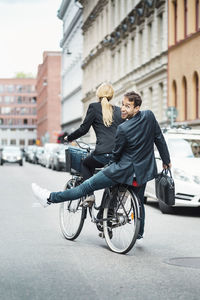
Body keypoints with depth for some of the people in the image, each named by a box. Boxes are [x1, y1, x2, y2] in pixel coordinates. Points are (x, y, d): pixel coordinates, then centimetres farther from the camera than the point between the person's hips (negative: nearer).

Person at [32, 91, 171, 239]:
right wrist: (166, 160, 18)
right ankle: (140, 233, 42)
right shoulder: (149, 116, -5)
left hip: (126, 170, -6)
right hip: (145, 170, 6)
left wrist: (115, 163, 16)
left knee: (88, 186, -4)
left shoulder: (123, 129, -21)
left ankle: (51, 198, 1)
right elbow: (160, 139, 6)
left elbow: (116, 153, -8)